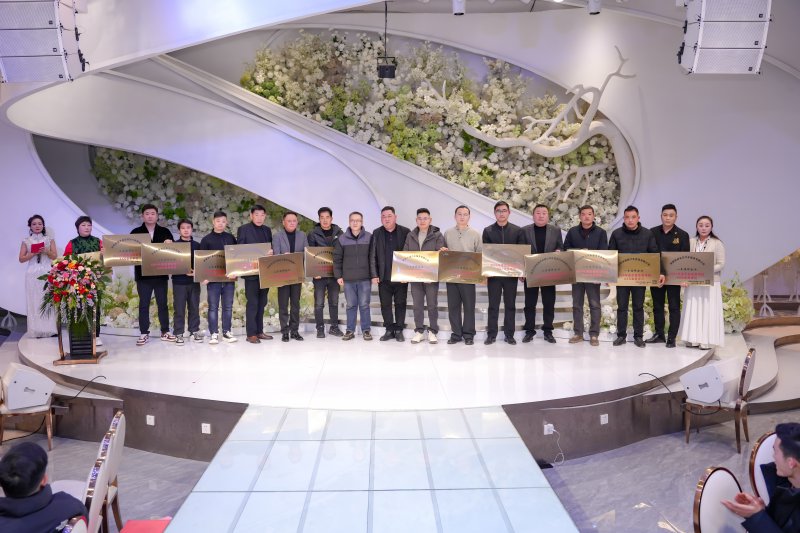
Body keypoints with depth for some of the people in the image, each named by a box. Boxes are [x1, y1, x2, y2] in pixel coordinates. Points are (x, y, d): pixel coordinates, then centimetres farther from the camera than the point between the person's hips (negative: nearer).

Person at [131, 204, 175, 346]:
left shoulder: (165, 232, 7)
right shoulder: (135, 232, 4)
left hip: (161, 274, 1)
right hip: (143, 274, -1)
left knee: (162, 303, 7)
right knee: (143, 304, 4)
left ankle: (165, 332, 15)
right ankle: (144, 333, 11)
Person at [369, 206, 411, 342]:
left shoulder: (405, 232, -1)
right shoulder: (377, 233, 4)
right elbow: (372, 256, 3)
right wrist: (374, 275, -4)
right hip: (383, 277, 2)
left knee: (400, 304, 5)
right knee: (385, 304, 7)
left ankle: (399, 330, 16)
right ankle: (389, 330, 17)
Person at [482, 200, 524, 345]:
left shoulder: (517, 230, 5)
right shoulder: (487, 230, 4)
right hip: (493, 273, 0)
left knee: (510, 305, 5)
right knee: (493, 305, 4)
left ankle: (509, 334, 13)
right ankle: (491, 334, 10)